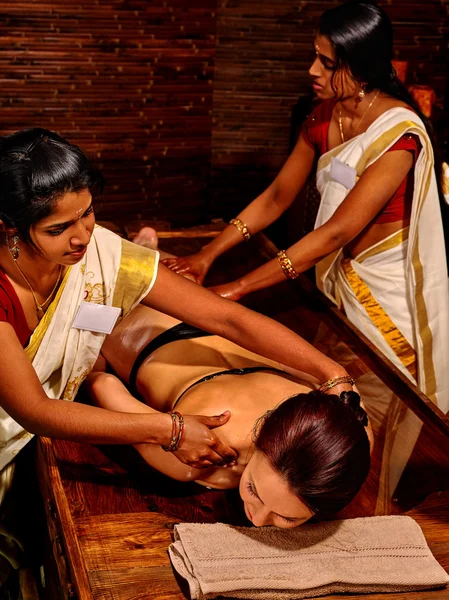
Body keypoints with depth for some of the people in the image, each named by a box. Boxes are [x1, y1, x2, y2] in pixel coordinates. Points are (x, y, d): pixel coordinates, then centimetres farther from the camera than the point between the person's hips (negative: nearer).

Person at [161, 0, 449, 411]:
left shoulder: (400, 133, -25)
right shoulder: (323, 116, -2)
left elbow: (336, 232, -29)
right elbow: (277, 197, 3)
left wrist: (237, 289, -30)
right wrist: (207, 255, -8)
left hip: (389, 285, -6)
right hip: (341, 275, 6)